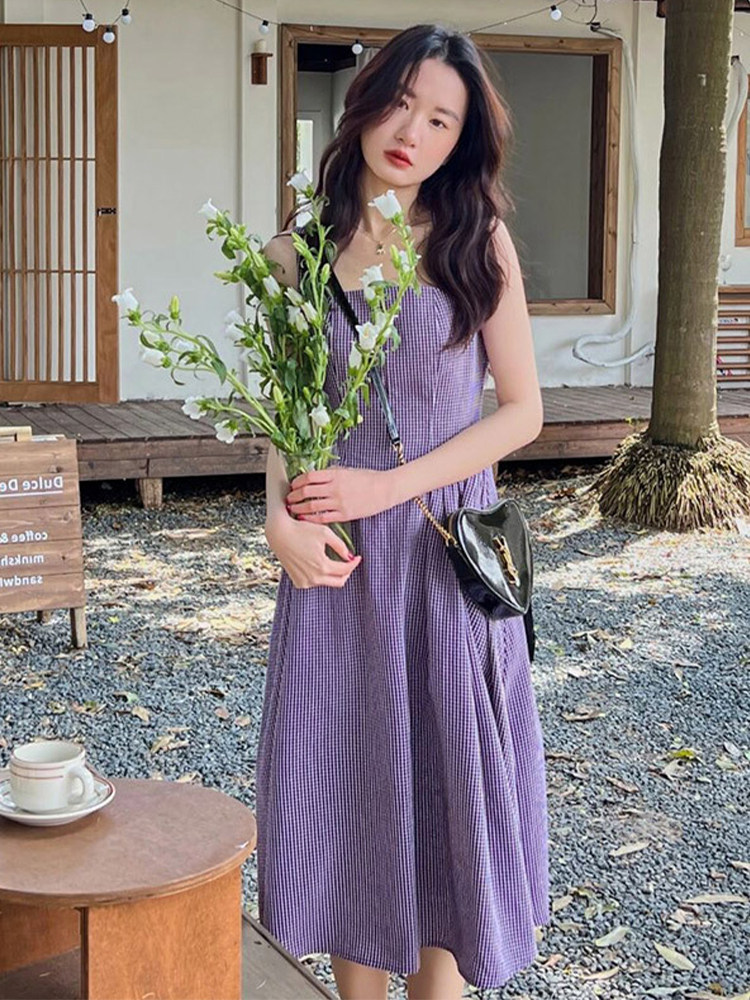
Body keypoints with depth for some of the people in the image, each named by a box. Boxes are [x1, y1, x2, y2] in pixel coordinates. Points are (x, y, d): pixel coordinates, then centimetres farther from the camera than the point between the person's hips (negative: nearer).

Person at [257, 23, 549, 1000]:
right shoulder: (295, 254, 2)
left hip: (450, 551, -1)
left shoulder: (480, 244, -2)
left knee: (447, 779, 6)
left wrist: (386, 486, -13)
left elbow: (521, 411, -4)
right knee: (341, 784, 8)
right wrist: (282, 519, -11)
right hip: (333, 553, 2)